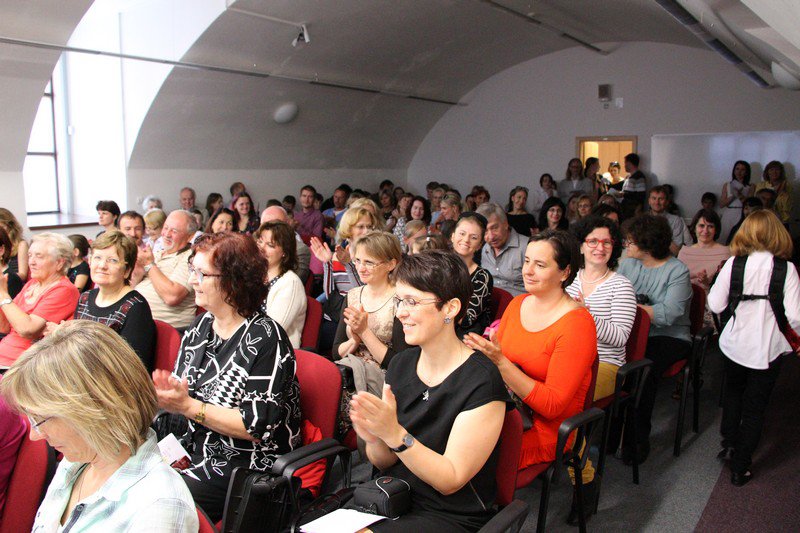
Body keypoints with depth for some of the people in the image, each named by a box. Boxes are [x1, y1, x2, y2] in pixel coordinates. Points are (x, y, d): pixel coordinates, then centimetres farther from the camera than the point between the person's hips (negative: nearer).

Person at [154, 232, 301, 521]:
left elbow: (258, 426, -21)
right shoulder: (201, 325, 8)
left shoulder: (265, 338, -18)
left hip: (247, 465, -7)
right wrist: (165, 393, -10)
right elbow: (180, 389, 14)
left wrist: (189, 406, -22)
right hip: (195, 449, 8)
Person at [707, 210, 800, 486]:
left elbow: (715, 305, -6)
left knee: (733, 391, 28)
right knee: (755, 407, 11)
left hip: (734, 343, 1)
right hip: (767, 348, -1)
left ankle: (729, 442, 36)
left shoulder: (733, 264, -9)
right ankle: (740, 467, 18)